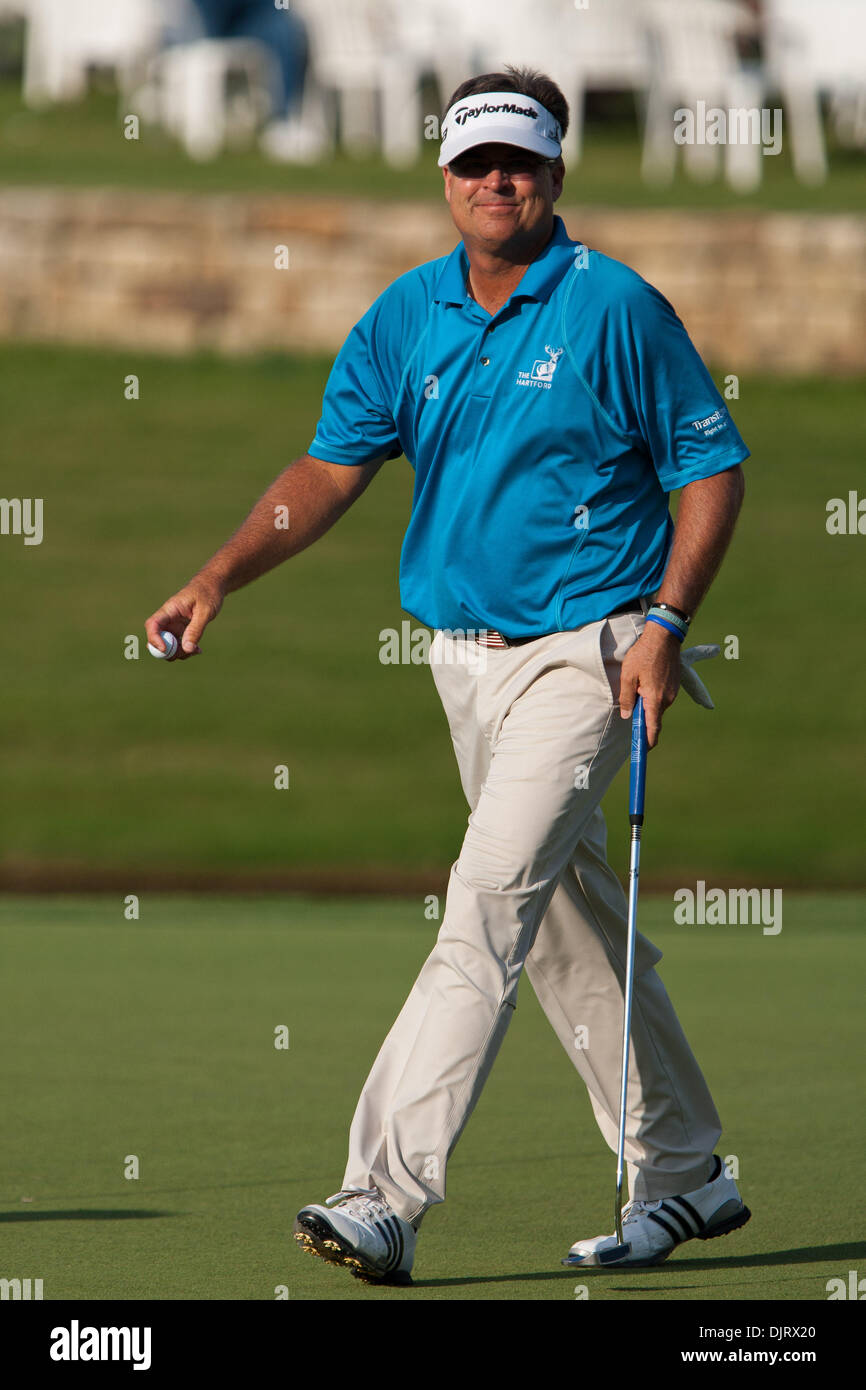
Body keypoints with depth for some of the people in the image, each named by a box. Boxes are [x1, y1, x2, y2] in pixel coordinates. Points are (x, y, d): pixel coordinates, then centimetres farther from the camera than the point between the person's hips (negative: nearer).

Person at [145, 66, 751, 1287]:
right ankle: (682, 1173, 28)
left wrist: (666, 620, -14)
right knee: (576, 930, 15)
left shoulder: (616, 308, -9)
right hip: (465, 657, 7)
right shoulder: (407, 316, 6)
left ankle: (386, 1199, -23)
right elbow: (331, 467, 1)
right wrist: (222, 575, -13)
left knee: (486, 914, -17)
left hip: (582, 653, -7)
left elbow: (711, 467, -4)